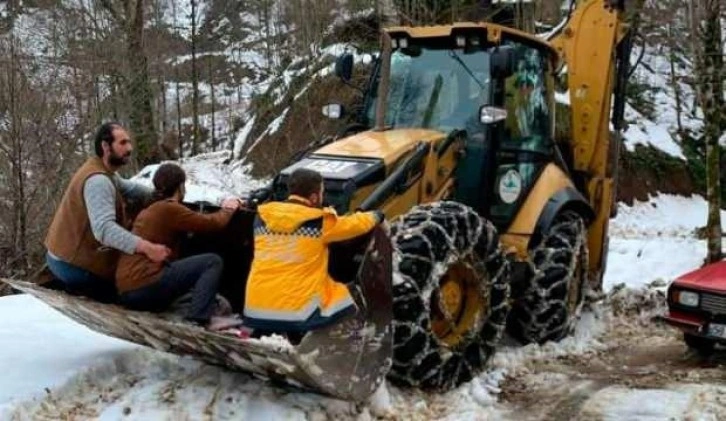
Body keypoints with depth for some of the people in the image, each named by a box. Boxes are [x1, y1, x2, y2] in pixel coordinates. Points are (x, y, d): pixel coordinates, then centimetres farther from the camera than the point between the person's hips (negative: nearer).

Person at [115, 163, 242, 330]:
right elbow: (213, 223, -4)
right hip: (145, 286, -9)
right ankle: (199, 317, -16)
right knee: (213, 261, -5)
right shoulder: (170, 209, -6)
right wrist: (228, 208, 15)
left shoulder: (148, 210, 20)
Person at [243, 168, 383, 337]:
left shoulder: (262, 217, 4)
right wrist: (376, 216, 31)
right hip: (297, 312, -5)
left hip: (256, 311, 5)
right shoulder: (320, 222, -7)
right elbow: (355, 224, 9)